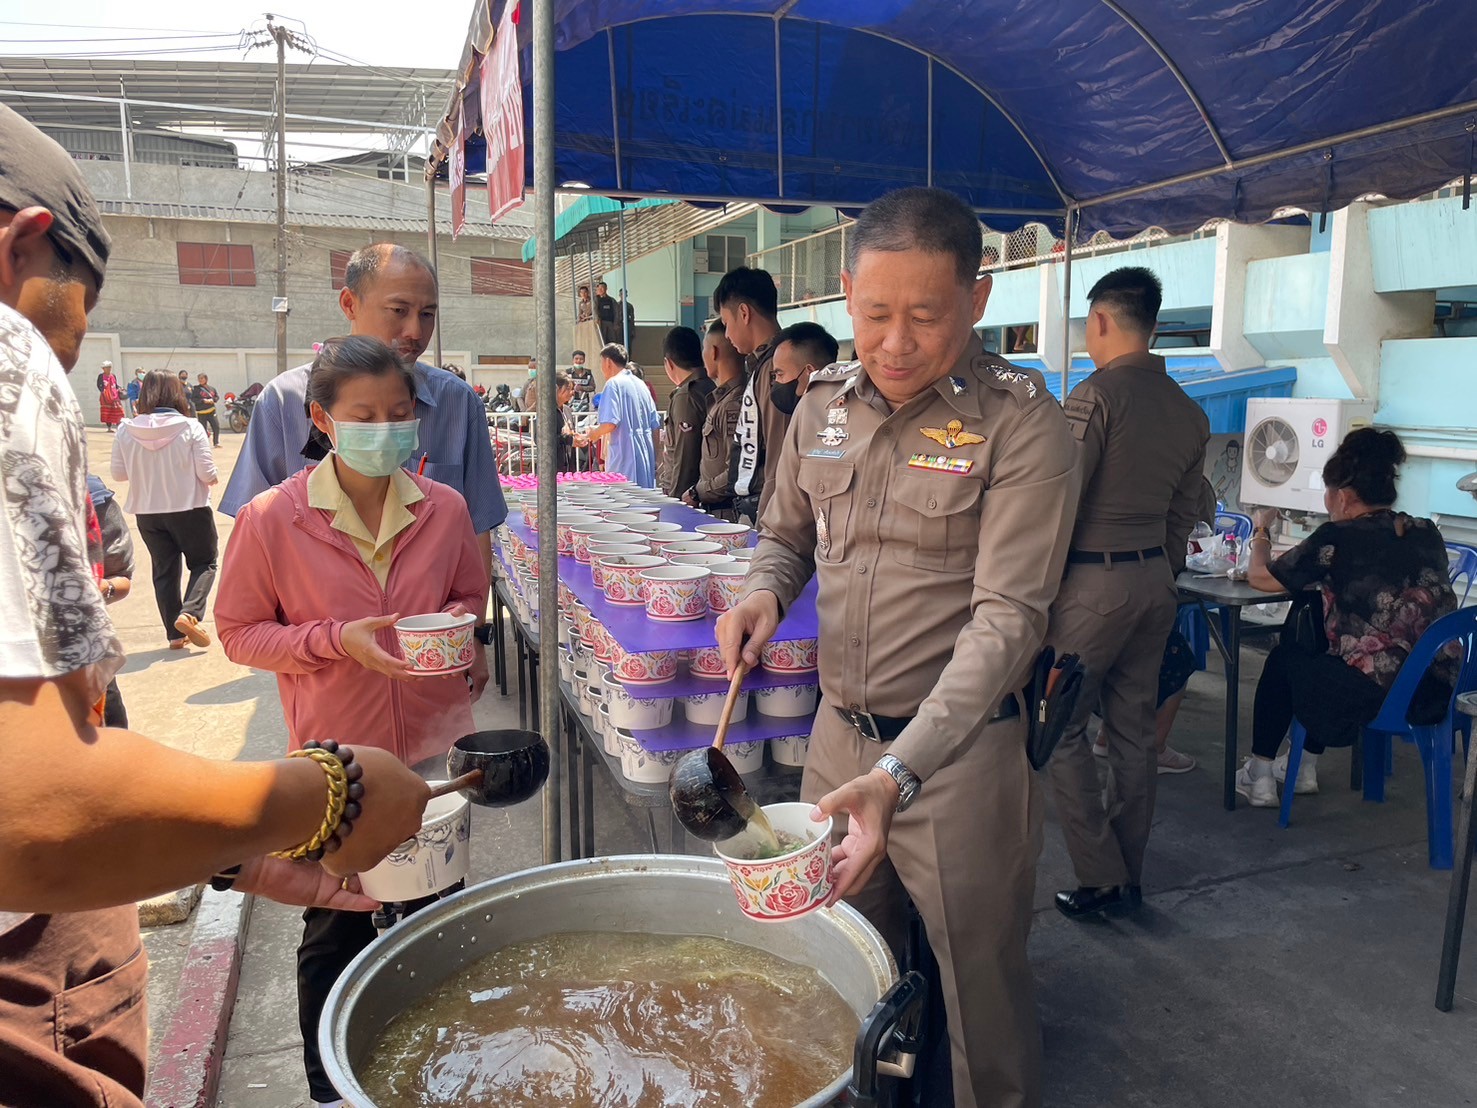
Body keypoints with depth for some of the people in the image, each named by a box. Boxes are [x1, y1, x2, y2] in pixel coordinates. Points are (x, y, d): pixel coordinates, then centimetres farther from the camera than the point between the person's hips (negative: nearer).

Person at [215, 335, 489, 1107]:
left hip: (437, 747, 3)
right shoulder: (270, 520, -13)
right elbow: (239, 632, -6)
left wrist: (458, 621, -12)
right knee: (337, 932, 15)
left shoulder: (445, 509, -5)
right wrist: (336, 640, -21)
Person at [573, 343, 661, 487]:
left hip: (624, 460, -8)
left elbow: (610, 423, -19)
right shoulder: (641, 384, 14)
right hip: (646, 458, 8)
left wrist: (588, 436, -3)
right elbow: (655, 425, 16)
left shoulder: (614, 383, -7)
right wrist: (654, 459, 21)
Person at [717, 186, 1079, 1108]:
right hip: (839, 733, 5)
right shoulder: (824, 404, 2)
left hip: (960, 750, -5)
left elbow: (1006, 618, -21)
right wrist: (765, 592, -8)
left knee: (981, 991, 12)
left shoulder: (1021, 424, -15)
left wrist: (897, 775, -31)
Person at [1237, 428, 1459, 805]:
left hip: (1373, 699, -6)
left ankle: (1259, 777, 29)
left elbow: (1259, 577, -1)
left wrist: (1261, 531, 16)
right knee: (1316, 650, 30)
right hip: (1437, 693, 7)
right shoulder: (1427, 533, 6)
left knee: (1284, 657, 21)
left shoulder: (1338, 538, -13)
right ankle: (1305, 769, 42)